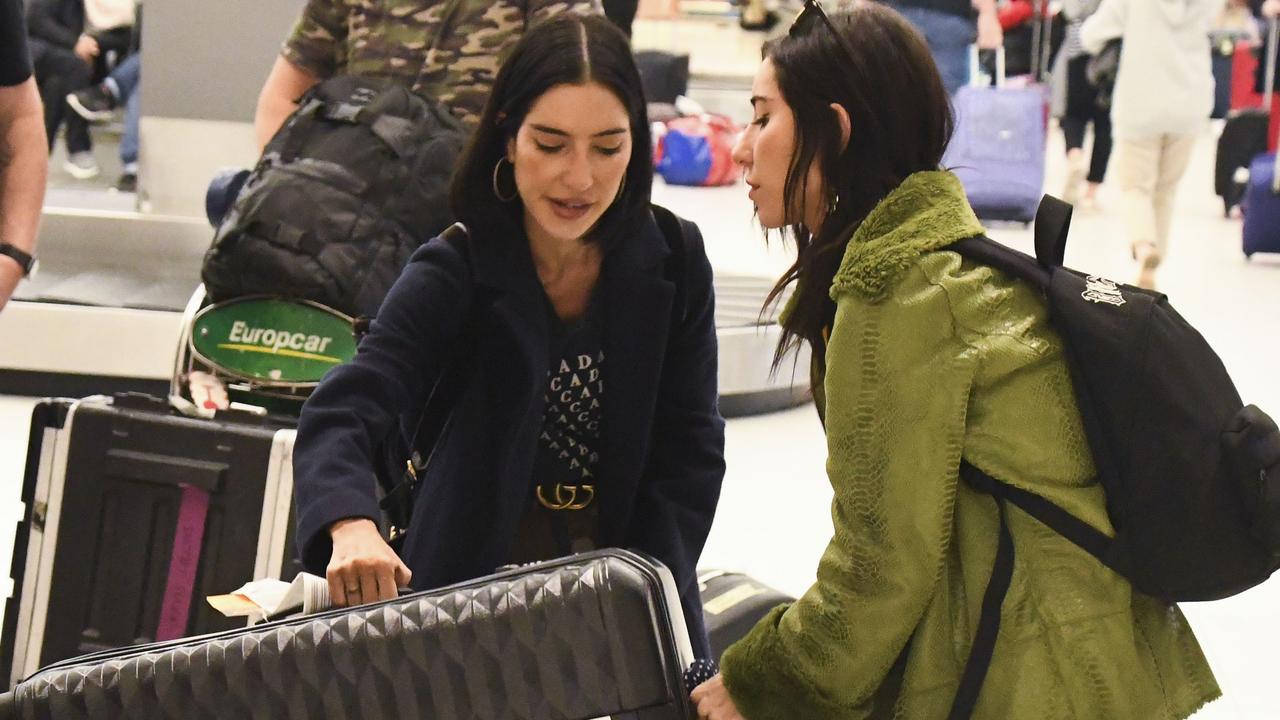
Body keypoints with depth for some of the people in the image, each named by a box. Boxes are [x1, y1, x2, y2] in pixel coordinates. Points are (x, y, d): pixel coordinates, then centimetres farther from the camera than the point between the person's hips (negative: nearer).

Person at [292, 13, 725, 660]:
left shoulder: (674, 265, -2)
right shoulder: (456, 274, -11)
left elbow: (690, 449, 1)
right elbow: (341, 413, -24)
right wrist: (351, 527, -45)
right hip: (472, 597, -2)